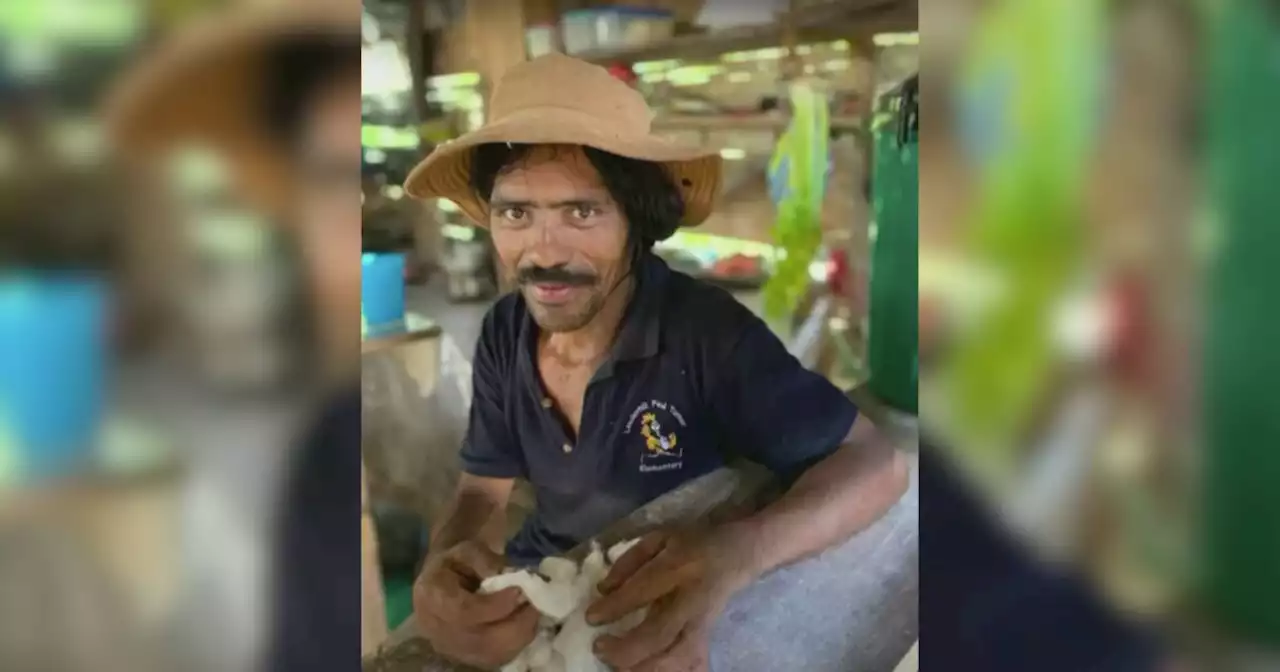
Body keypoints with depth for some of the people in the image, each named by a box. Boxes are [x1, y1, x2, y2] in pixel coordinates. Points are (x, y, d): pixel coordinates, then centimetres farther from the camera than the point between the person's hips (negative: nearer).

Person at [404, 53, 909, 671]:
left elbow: (877, 464, -25)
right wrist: (444, 566, -28)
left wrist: (735, 553, -43)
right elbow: (481, 494, -4)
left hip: (672, 613, -1)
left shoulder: (706, 332, -26)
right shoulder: (504, 333, -10)